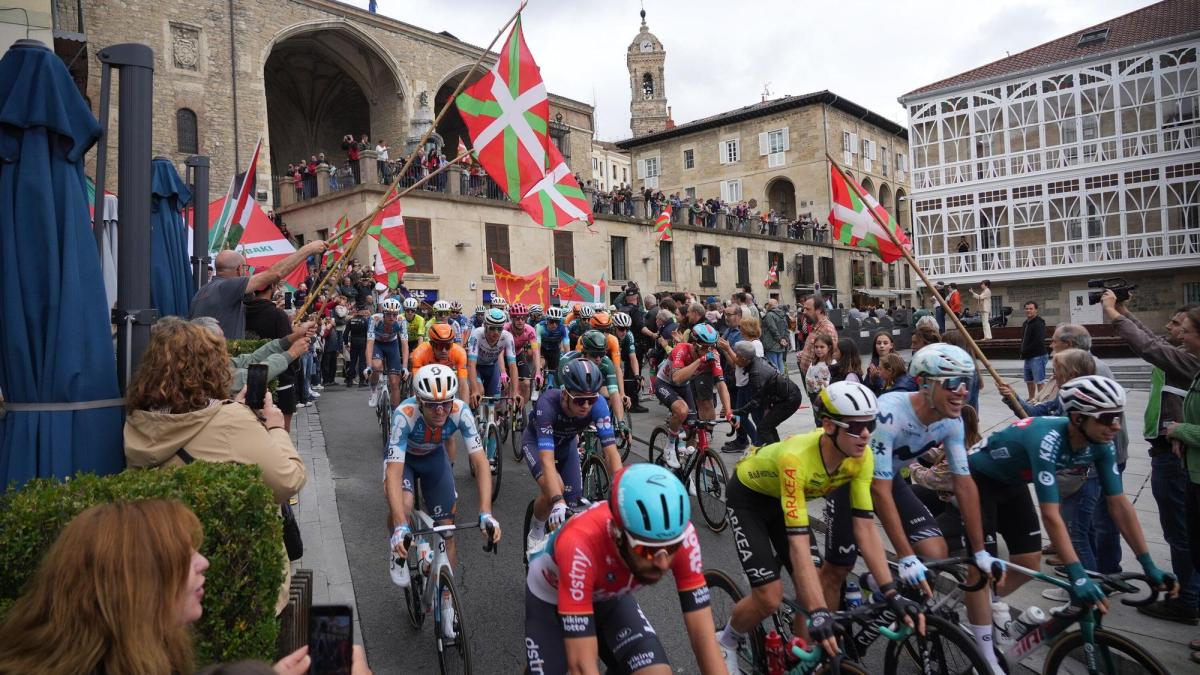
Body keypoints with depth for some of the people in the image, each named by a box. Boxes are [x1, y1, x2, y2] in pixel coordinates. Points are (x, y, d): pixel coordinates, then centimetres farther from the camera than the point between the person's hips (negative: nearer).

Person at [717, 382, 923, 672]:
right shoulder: (796, 458, -41)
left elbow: (866, 528, -21)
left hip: (783, 498, 6)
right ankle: (725, 642, 15)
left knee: (825, 592, -4)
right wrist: (818, 613, -46)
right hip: (748, 497, -6)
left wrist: (891, 594, -27)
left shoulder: (862, 458, -23)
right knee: (770, 597, -13)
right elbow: (798, 544, -42)